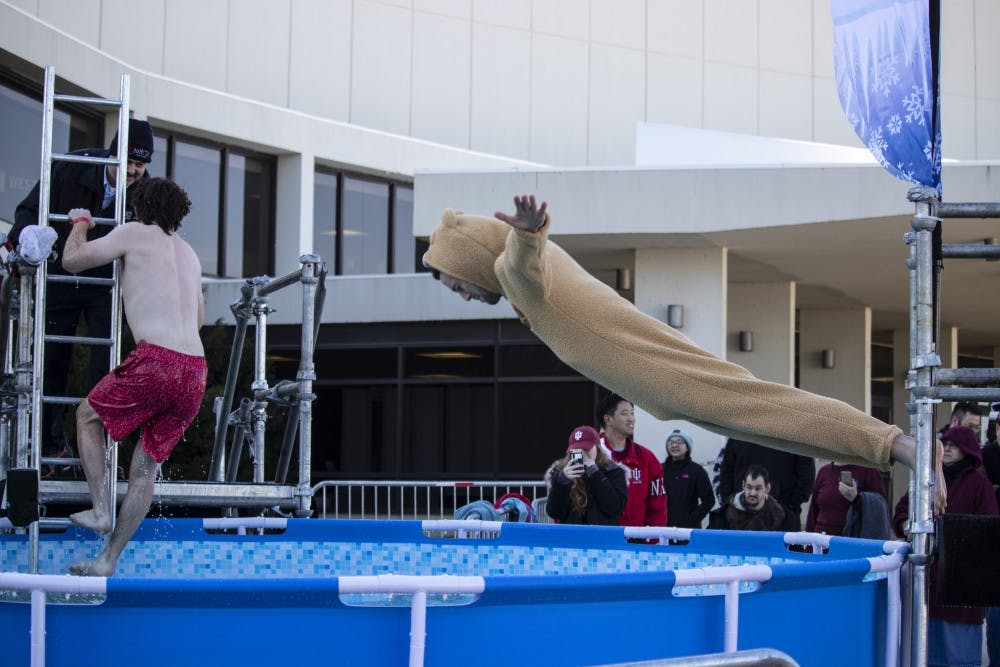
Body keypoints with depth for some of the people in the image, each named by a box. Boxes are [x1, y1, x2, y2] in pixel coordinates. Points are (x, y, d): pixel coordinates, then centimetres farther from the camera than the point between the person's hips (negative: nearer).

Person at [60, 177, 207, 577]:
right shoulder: (190, 255, 24)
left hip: (155, 361, -6)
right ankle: (108, 560, 18)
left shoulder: (135, 234, 6)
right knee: (147, 465, 14)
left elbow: (72, 260, 7)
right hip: (195, 372, 6)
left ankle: (100, 510, 9)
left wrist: (80, 223, 27)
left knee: (87, 416, 21)